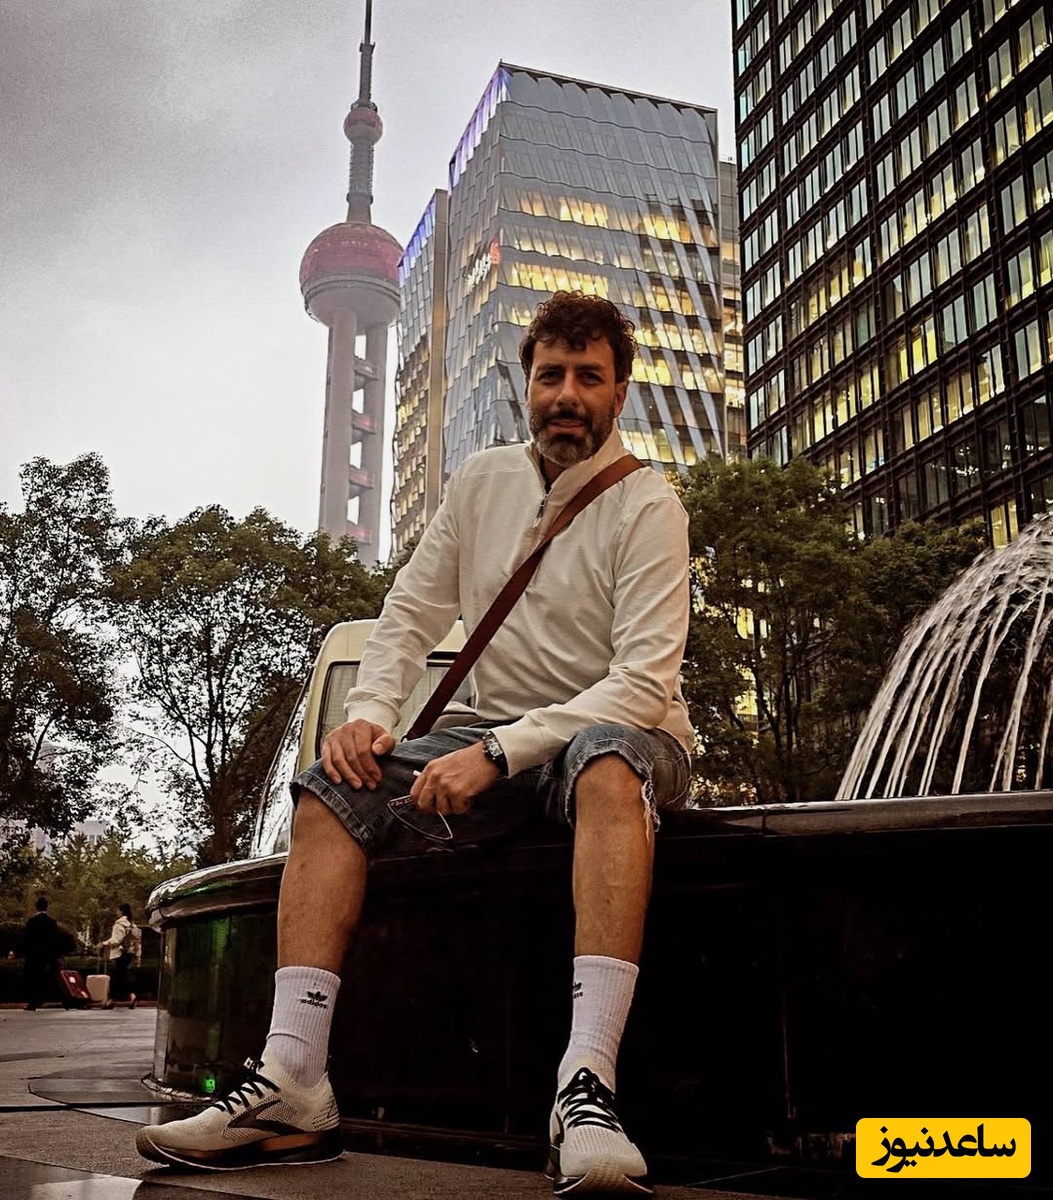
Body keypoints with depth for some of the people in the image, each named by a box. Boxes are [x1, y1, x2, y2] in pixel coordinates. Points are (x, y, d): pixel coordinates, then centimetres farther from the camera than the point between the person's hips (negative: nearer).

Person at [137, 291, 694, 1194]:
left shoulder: (646, 505, -10)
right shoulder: (481, 483, 7)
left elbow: (644, 683, -19)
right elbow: (411, 612, 10)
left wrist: (498, 753, -27)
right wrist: (370, 711, -10)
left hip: (624, 732, -5)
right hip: (500, 736, 5)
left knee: (607, 766, -41)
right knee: (333, 789, -14)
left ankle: (587, 1088, -47)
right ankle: (292, 1084, -22)